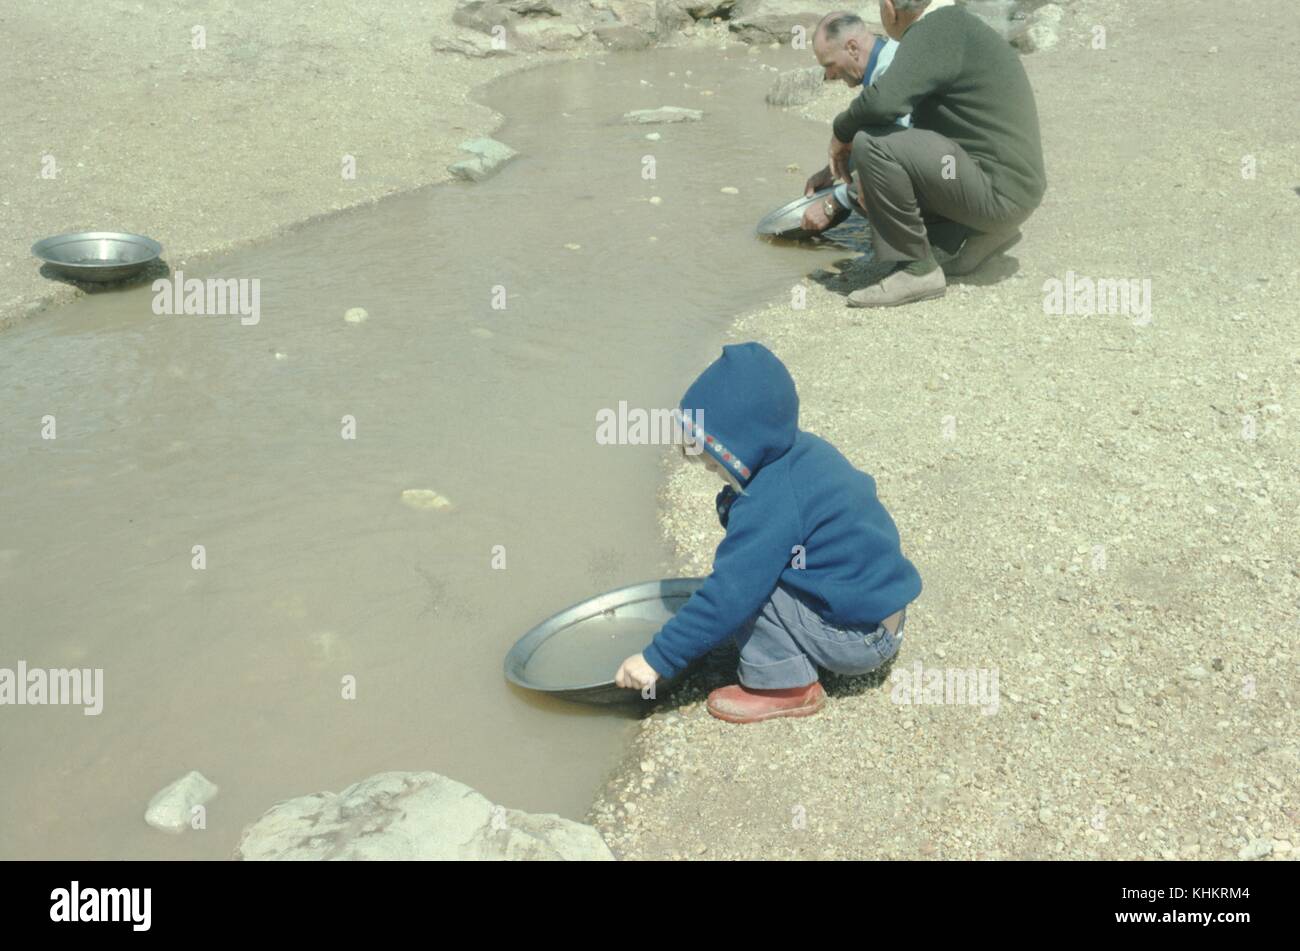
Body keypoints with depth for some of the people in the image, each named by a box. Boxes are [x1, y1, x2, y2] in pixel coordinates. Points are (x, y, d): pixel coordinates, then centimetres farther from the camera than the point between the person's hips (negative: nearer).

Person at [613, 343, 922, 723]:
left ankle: (784, 685, -5)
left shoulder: (771, 504, -26)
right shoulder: (806, 451, 1)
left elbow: (729, 595, -27)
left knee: (747, 581, -19)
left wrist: (657, 659, -20)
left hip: (859, 639, -10)